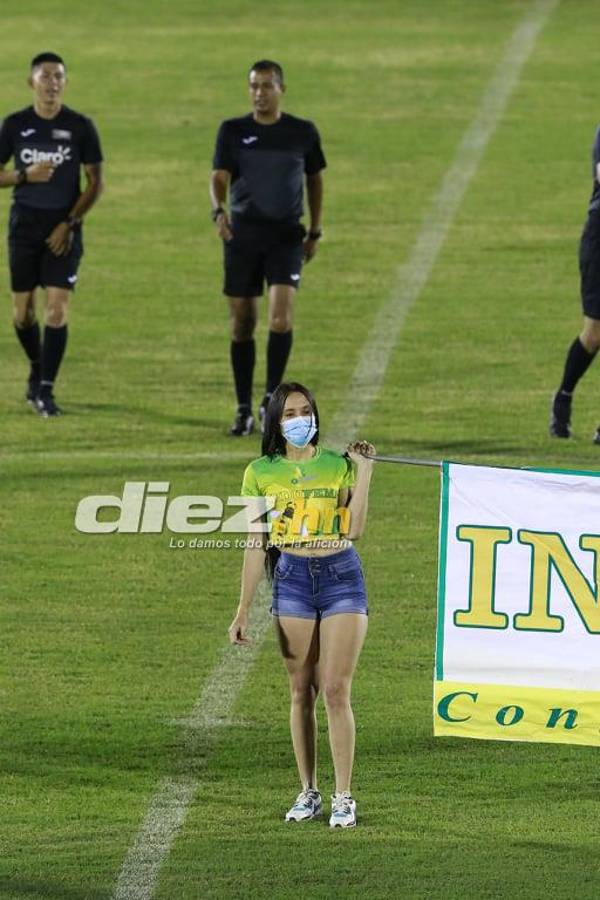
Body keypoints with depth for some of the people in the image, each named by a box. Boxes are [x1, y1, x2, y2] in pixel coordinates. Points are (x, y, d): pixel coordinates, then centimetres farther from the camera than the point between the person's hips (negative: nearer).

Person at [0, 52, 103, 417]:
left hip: (63, 230, -2)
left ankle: (46, 391, -6)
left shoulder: (80, 126, -2)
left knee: (57, 310, -10)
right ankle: (37, 369, 33)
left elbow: (95, 181, 1)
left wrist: (70, 223, -7)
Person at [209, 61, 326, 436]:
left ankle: (271, 398, -8)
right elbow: (219, 177, -3)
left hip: (287, 235, -1)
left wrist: (315, 232, 14)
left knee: (281, 315, -18)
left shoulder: (303, 133, 3)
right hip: (242, 233, 1)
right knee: (242, 322, 3)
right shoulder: (233, 131, 3)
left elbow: (315, 179, 14)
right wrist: (219, 211, -24)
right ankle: (244, 409, 13)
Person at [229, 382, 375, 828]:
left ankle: (344, 797, -2)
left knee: (336, 690, -7)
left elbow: (355, 528, -10)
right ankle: (308, 793, 14)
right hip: (292, 578, 1)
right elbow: (256, 544, 5)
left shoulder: (340, 464, 2)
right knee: (302, 691, 4)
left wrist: (364, 471, -10)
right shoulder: (261, 473, 4)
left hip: (341, 577, -1)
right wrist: (243, 611, 2)